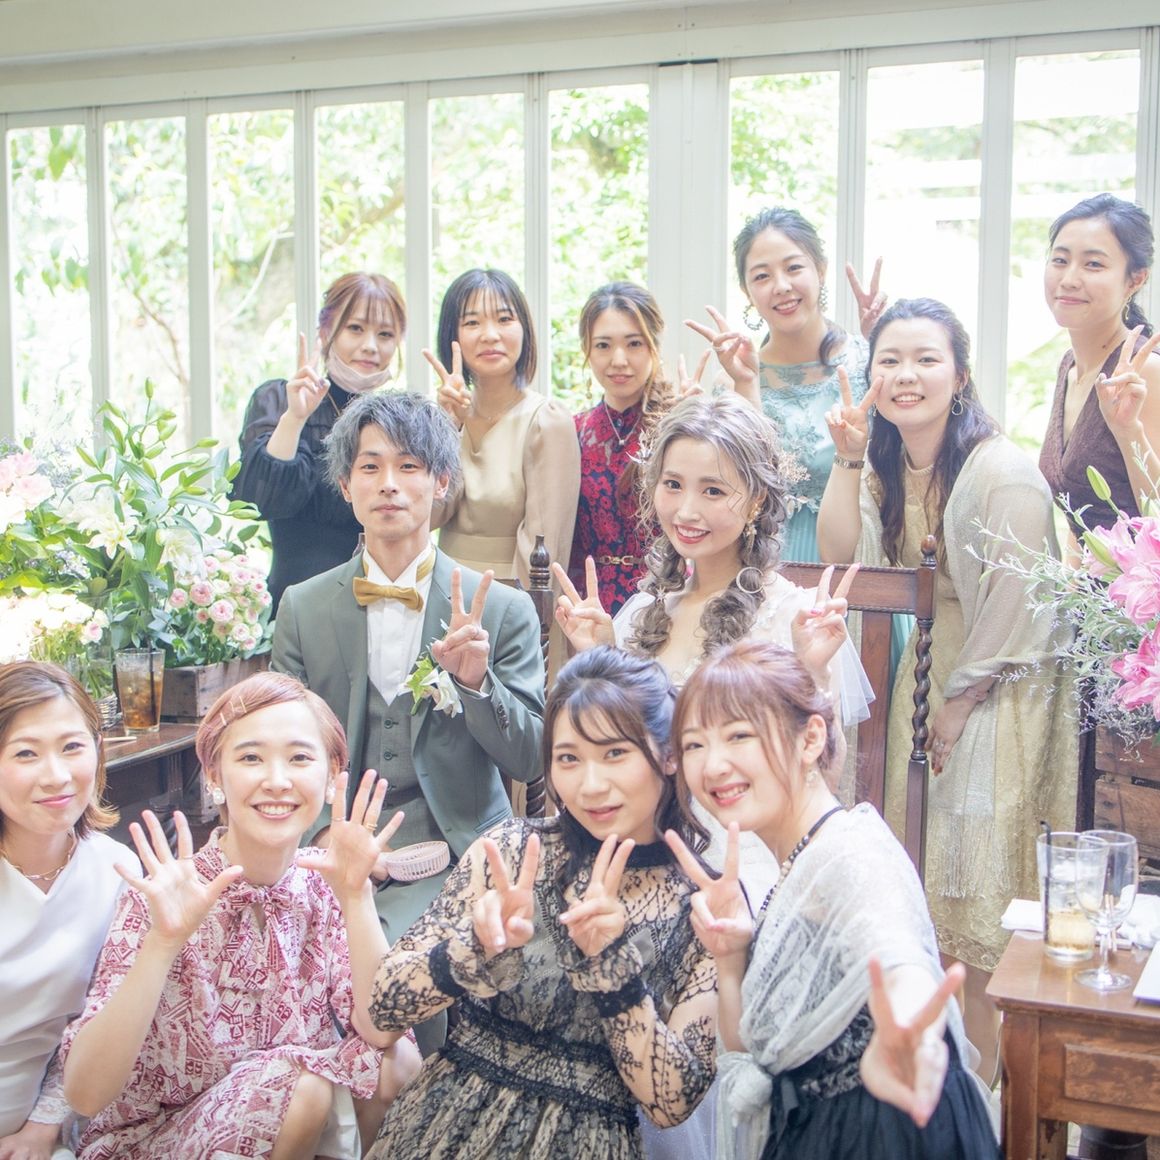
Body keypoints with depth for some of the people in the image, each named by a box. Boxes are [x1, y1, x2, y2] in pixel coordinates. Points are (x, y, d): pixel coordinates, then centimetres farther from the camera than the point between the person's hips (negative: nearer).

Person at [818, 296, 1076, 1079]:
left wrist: (959, 702, -13)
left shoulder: (1003, 472, -21)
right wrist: (850, 459, -13)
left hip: (998, 684, -7)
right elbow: (841, 558, -6)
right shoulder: (889, 462, 2)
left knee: (982, 867, -2)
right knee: (924, 863, 12)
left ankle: (983, 1062, 13)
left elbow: (1015, 608, -19)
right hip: (927, 666, 7)